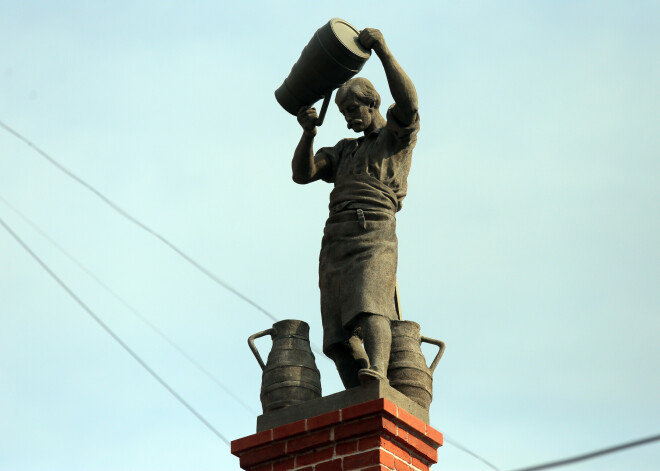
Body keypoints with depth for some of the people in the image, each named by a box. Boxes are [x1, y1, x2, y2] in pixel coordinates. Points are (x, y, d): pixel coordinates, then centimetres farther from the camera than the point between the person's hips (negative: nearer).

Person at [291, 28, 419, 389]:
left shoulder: (398, 135, 15)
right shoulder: (344, 151, 33)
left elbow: (408, 102, -8)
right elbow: (302, 173, 19)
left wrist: (383, 51, -13)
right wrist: (308, 133, 2)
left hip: (374, 235, -6)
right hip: (335, 242, 6)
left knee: (370, 307, -31)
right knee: (339, 335, -7)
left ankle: (377, 378, -51)